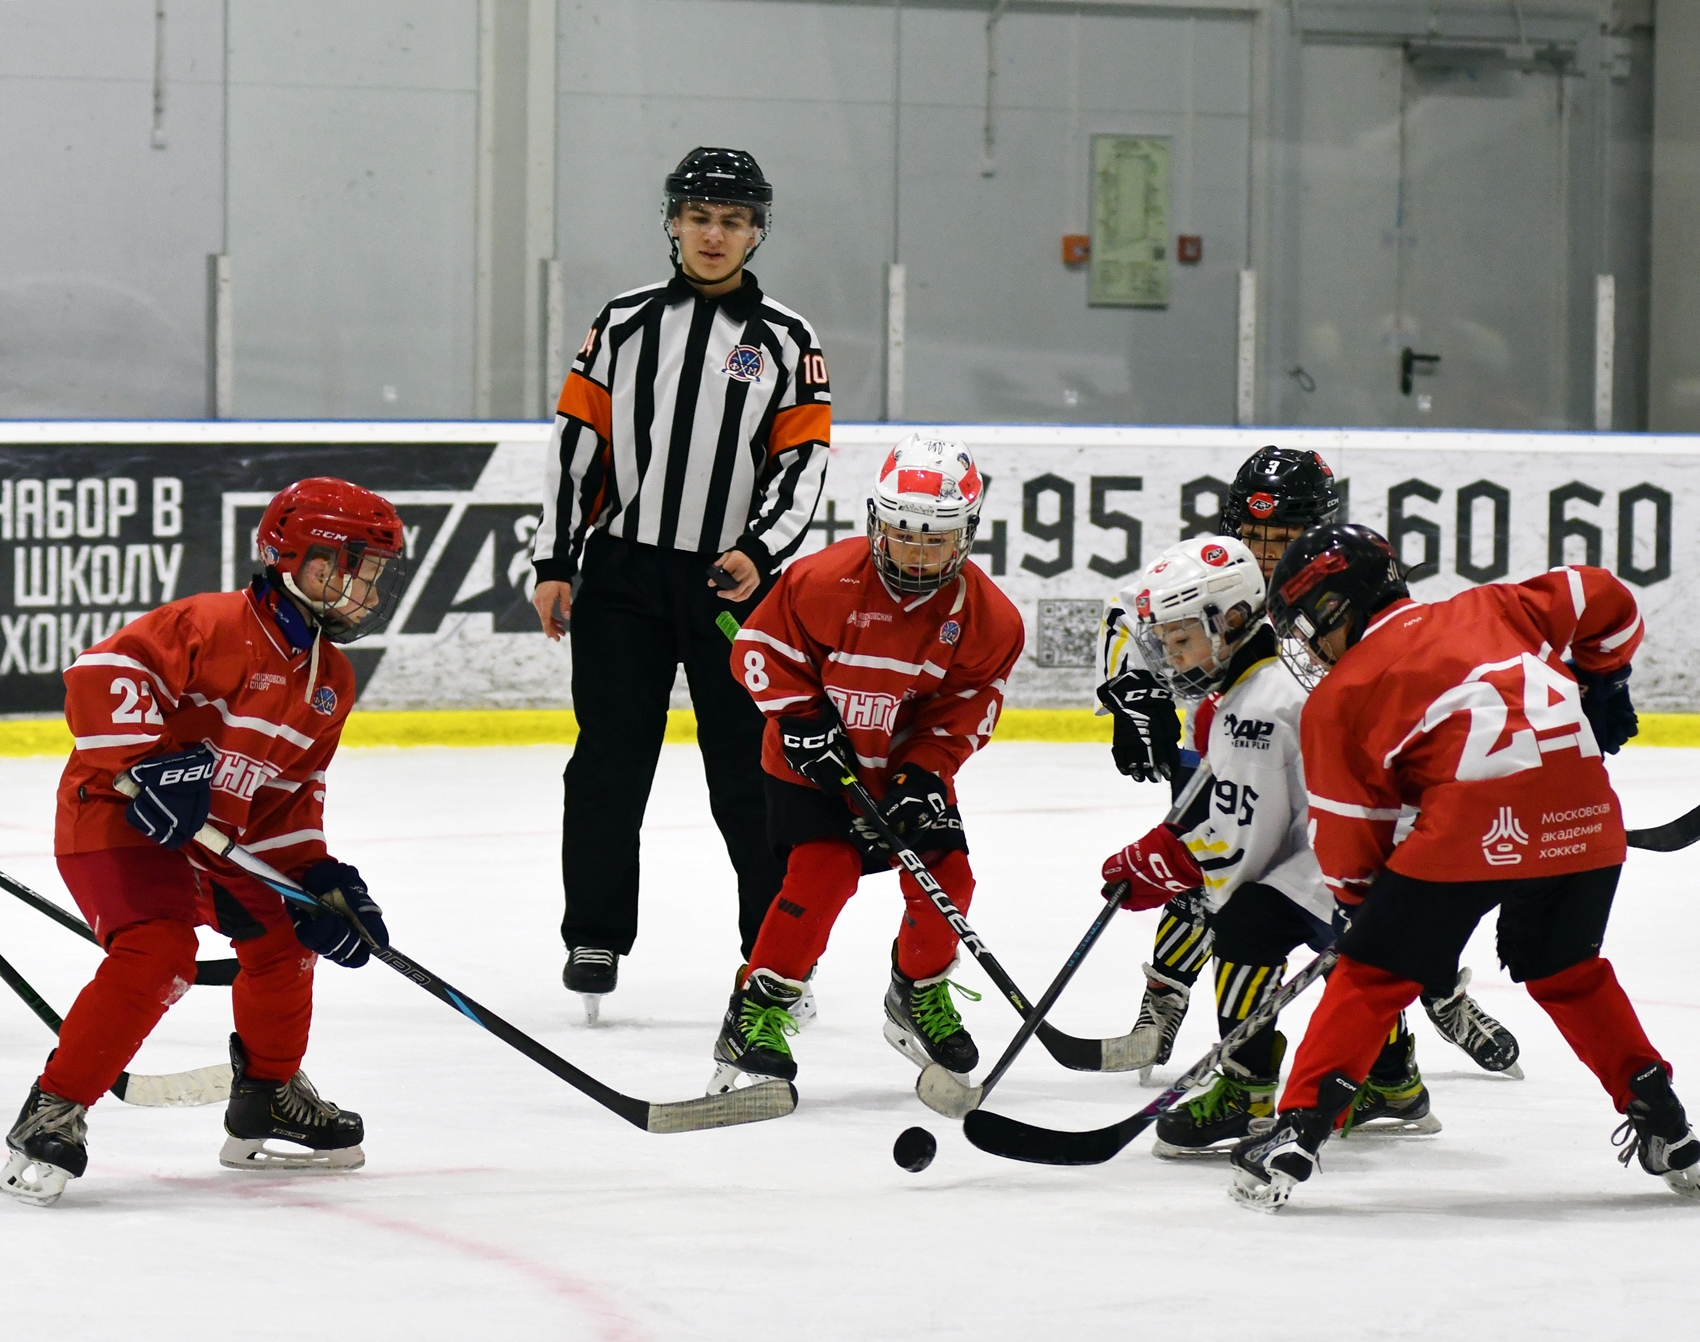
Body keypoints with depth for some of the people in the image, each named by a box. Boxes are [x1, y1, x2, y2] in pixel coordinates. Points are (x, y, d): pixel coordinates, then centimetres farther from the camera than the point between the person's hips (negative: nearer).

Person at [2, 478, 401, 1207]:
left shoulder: (332, 680, 8)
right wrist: (147, 761, -33)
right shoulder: (216, 626, -19)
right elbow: (103, 672, -25)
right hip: (116, 817, -9)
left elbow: (294, 791, 15)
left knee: (281, 932, 15)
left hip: (219, 838, 9)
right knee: (157, 950, -26)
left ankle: (268, 1101, 35)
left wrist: (317, 875, 3)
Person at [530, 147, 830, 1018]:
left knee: (750, 774, 0)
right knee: (609, 765, 2)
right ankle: (595, 937, 13)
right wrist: (555, 563, 2)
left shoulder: (786, 341, 4)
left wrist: (760, 554, -14)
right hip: (622, 573, 1)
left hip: (734, 582, -1)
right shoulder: (624, 325, 7)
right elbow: (577, 441, 7)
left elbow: (803, 460, 1)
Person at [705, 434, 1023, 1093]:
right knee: (823, 870, -21)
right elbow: (761, 649, -12)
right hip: (815, 763, -4)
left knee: (946, 872, -5)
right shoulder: (825, 581, -23)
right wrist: (802, 720, -21)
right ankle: (756, 1011, -12)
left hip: (911, 764, 4)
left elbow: (970, 706, -6)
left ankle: (918, 996, 22)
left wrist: (924, 773, -18)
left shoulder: (986, 615, -13)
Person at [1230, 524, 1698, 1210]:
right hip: (1584, 809, 5)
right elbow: (1602, 599, 24)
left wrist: (1360, 902, 29)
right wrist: (1599, 684, 37)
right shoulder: (1487, 609, 27)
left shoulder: (1338, 697, 15)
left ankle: (1299, 1130, -1)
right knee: (1565, 969, 26)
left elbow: (1348, 830, 15)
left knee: (1374, 974, 6)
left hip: (1474, 818, -5)